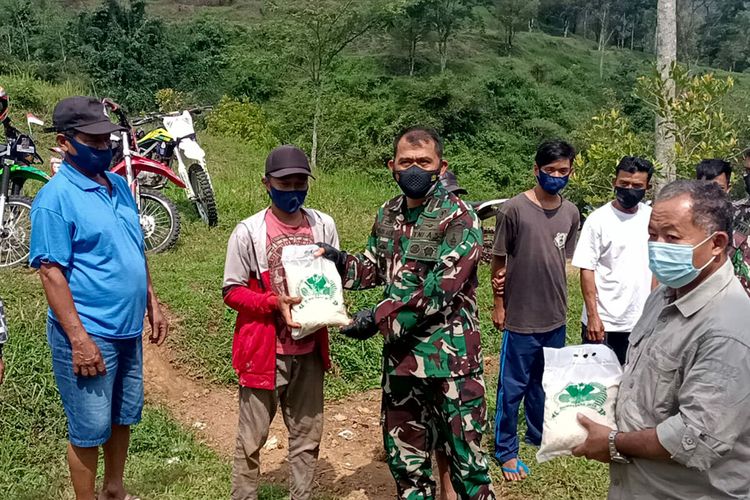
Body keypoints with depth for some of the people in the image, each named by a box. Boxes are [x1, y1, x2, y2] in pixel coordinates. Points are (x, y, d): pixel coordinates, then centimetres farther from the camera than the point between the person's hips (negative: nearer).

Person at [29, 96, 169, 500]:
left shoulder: (117, 184, 7)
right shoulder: (56, 197, -15)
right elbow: (51, 271, -18)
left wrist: (153, 305, 13)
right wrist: (78, 338, -21)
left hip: (128, 330, 8)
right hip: (88, 336, -7)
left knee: (123, 418, 21)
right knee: (89, 431, 6)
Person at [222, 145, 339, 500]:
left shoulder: (324, 226, 0)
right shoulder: (248, 232, -10)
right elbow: (232, 291, -6)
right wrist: (274, 303, -21)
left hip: (309, 350, 4)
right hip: (264, 350, -3)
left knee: (307, 436, 15)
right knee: (252, 438, 8)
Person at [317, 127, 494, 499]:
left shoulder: (458, 218, -13)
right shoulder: (388, 214, 7)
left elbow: (441, 289, -21)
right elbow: (374, 270, 18)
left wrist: (378, 318, -20)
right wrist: (339, 262, -2)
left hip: (450, 356, -6)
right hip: (400, 355, 6)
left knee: (465, 457, 5)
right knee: (404, 454, 19)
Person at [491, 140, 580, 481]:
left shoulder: (571, 213, 2)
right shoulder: (514, 209, -12)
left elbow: (561, 260, 11)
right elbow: (499, 262, -6)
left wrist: (559, 301, 2)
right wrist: (499, 304, -2)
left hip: (555, 316, 5)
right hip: (521, 317, -5)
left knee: (545, 382, 19)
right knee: (513, 386, 6)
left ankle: (539, 435, 38)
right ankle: (506, 450, 20)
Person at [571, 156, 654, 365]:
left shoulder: (651, 217, 3)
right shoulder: (598, 219, -10)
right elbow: (587, 270, -10)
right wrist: (593, 316, -14)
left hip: (641, 321, 4)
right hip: (604, 322, -4)